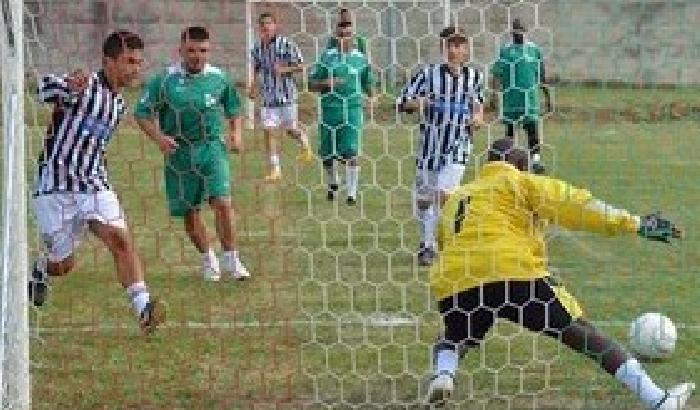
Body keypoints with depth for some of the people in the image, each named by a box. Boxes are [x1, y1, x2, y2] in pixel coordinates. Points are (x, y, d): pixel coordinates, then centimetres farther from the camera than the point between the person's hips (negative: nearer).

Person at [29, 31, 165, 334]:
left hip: (94, 185, 5)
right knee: (63, 264, 5)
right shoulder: (85, 86, -12)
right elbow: (45, 87, -27)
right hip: (56, 186, -5)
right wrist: (68, 87, -47)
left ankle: (143, 309, -25)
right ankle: (38, 273, 41)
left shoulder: (119, 104, 12)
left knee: (120, 239, -18)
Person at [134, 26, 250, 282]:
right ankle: (208, 259, 28)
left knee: (221, 201, -18)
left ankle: (231, 258, -6)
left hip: (212, 148, 0)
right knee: (189, 211, 6)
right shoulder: (164, 80, -3)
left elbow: (234, 110, 17)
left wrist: (236, 133, -1)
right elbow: (142, 113, 1)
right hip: (179, 152, 1)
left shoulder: (219, 78, 2)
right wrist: (158, 137, -14)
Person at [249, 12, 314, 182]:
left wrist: (284, 69, -21)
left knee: (290, 129, 7)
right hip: (268, 96, 3)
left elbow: (301, 66, -6)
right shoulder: (258, 47, 4)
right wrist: (253, 86, 6)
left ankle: (305, 146, 41)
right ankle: (275, 169, 3)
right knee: (268, 131, -3)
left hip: (286, 94, -3)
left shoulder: (286, 44, -10)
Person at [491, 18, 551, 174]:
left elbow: (542, 76, 12)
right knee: (510, 128, 7)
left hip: (530, 96, 0)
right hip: (510, 98, 0)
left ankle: (536, 159, -7)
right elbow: (497, 73, -2)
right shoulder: (505, 50, 3)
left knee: (533, 127, -8)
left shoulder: (534, 49, 7)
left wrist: (548, 96, 11)